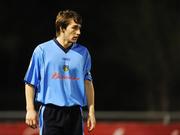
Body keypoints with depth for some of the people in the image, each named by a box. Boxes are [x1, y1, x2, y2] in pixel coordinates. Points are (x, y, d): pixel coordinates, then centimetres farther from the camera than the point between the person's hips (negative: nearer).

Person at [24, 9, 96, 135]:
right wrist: (30, 109, -3)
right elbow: (30, 82, 3)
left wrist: (91, 112, 8)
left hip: (75, 113, 3)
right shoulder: (42, 50, 0)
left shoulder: (83, 52, 9)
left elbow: (88, 82, 13)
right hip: (50, 113, -3)